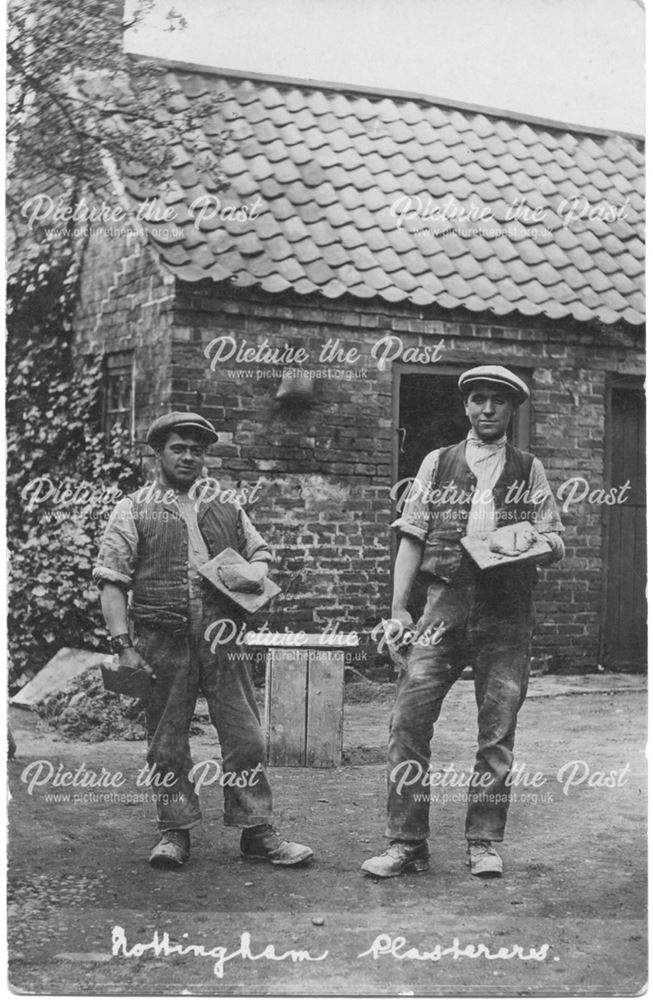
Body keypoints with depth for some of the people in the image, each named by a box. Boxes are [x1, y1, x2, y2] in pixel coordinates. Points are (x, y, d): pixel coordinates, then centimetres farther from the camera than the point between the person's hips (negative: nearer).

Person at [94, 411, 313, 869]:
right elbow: (111, 581, -1)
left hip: (222, 638, 2)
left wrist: (255, 570, -2)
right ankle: (175, 832, 18)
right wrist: (123, 644, -10)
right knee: (167, 743, 6)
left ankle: (257, 831, 10)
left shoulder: (226, 506, 15)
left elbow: (261, 549, 23)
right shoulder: (134, 510, 4)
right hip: (162, 644, -2)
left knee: (246, 737, 1)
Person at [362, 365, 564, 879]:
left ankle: (484, 843, 12)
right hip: (445, 601, 0)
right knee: (409, 718, -8)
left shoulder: (529, 469, 14)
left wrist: (528, 537, -11)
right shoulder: (438, 462, 14)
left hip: (507, 610, 0)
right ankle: (406, 842, -1)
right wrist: (399, 610, 0)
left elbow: (557, 544, 12)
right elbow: (412, 538, 8)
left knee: (498, 728, 1)